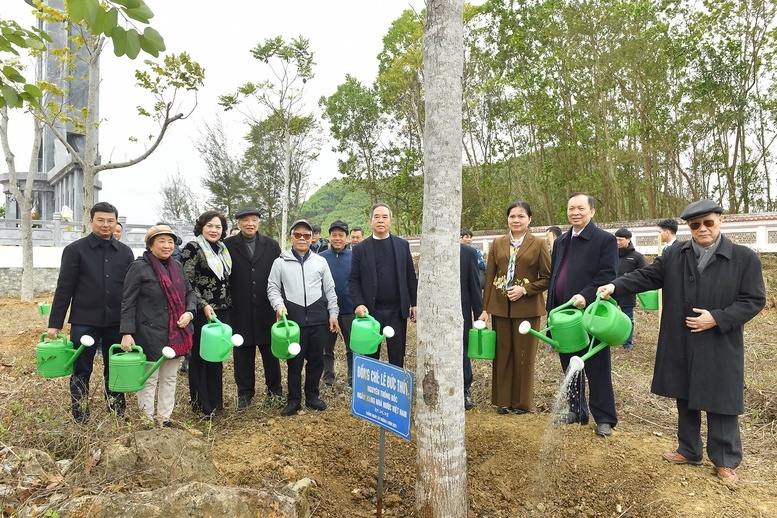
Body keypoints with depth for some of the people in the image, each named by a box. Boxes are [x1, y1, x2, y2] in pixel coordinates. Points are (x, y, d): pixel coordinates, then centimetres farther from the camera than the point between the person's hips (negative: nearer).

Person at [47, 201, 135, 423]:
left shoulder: (125, 252, 7)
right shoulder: (75, 250, -1)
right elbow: (64, 289, -3)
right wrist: (55, 323, -6)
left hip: (116, 323, 3)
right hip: (84, 322, -2)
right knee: (81, 372, 7)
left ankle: (117, 417, 23)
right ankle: (80, 420, 19)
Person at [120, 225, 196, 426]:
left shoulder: (176, 266, 9)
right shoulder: (139, 267, -9)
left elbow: (189, 293, 15)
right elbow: (128, 303, -10)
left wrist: (189, 312, -5)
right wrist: (127, 333, -16)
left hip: (175, 334, 6)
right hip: (150, 334, -6)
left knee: (170, 378, 15)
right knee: (149, 380, 5)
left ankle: (165, 418, 27)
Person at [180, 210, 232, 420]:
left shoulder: (223, 249, 13)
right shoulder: (192, 248, -8)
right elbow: (187, 283, -13)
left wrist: (228, 305, 15)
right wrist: (204, 305, -20)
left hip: (222, 312, 7)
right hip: (202, 312, -6)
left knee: (217, 357, 13)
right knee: (200, 357, 3)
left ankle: (215, 401, 26)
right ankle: (201, 404, 13)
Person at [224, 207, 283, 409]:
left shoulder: (271, 245, 4)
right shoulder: (228, 245, 0)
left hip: (266, 309, 1)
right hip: (240, 311, -1)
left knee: (271, 351, 9)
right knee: (242, 353, 9)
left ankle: (275, 389, 25)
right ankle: (245, 392, 23)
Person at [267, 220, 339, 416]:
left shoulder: (320, 261, 9)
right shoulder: (280, 262, 5)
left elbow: (330, 290, 11)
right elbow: (272, 288, 5)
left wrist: (333, 314, 7)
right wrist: (279, 305, -13)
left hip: (318, 319, 2)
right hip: (293, 319, -2)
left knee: (316, 359, 10)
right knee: (294, 361, 5)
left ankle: (312, 396, 26)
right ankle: (294, 400, 19)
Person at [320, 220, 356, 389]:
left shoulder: (354, 256, -2)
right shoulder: (321, 257, 0)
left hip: (349, 310, -1)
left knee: (352, 348, 7)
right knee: (327, 348, 12)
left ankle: (352, 381, 20)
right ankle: (328, 381, 26)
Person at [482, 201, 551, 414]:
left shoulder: (538, 244, -1)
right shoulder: (498, 243, 8)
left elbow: (547, 278, -1)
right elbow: (489, 277, 7)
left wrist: (524, 289, -14)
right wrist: (485, 308, 2)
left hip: (526, 307, -2)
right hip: (500, 307, 3)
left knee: (524, 355, 6)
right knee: (502, 354, 8)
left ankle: (522, 402, 20)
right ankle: (503, 400, 21)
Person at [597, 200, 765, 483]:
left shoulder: (745, 258, -6)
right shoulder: (673, 255, 3)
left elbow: (754, 300, -7)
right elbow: (647, 276, 1)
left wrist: (717, 318, -17)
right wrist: (615, 286, -14)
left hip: (721, 348, -3)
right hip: (681, 347, 4)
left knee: (721, 404, 5)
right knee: (685, 399, 16)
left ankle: (725, 461, 24)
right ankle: (689, 451, 34)